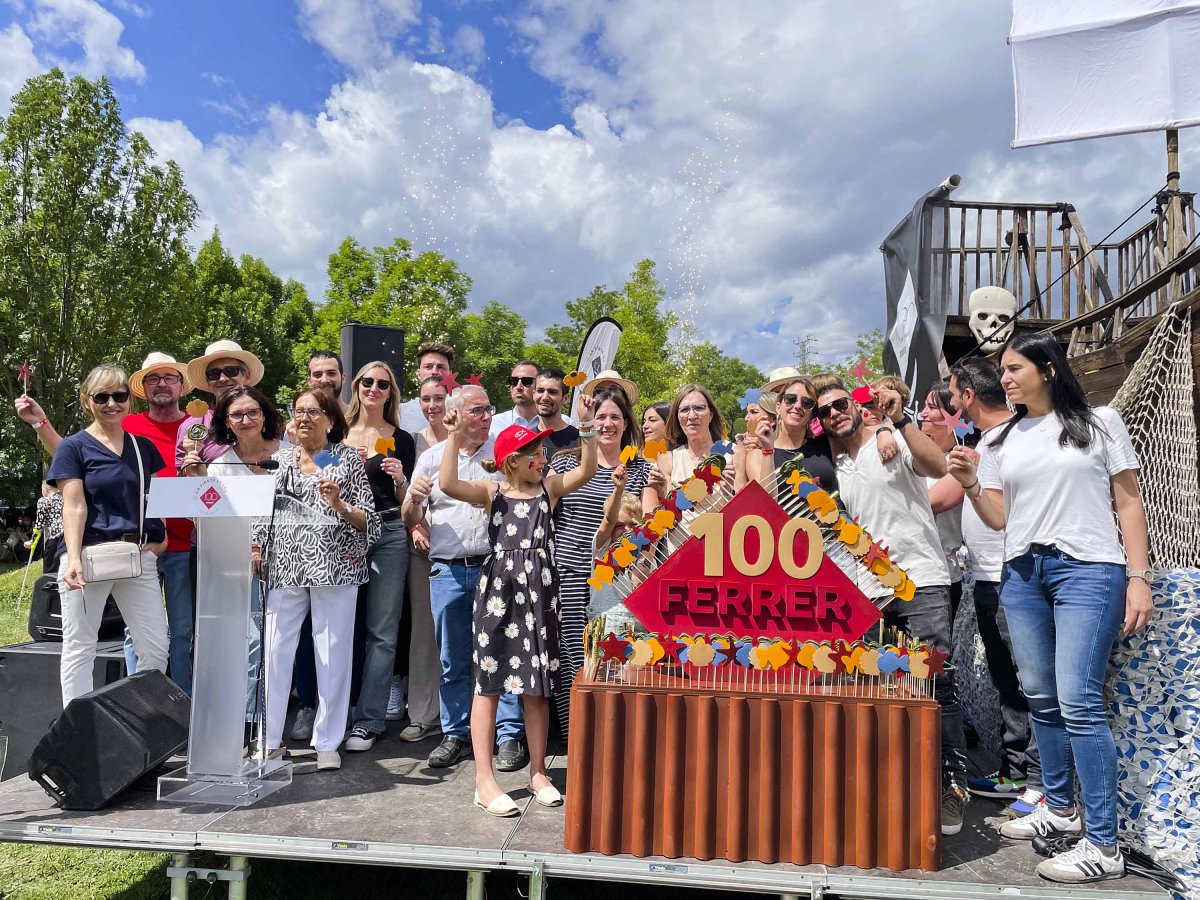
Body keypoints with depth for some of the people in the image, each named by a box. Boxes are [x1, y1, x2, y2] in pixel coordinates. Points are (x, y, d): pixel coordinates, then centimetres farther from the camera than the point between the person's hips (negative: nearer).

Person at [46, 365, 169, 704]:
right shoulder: (74, 447, 2)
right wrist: (73, 559, -17)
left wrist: (159, 537, 4)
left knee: (156, 648, 3)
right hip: (89, 556, -4)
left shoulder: (144, 447, 14)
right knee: (80, 649, 4)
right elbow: (74, 507, -6)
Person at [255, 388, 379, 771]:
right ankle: (268, 739, 14)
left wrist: (339, 504, -15)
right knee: (275, 650, 0)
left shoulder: (347, 458, 5)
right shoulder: (280, 459, 13)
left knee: (333, 654, 2)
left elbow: (368, 520, 2)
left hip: (335, 566, -2)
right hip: (285, 567, 3)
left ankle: (328, 743, 13)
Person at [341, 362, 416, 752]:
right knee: (347, 627, 9)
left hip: (388, 535, -2)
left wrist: (400, 479, -13)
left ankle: (368, 720, 5)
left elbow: (405, 501, 7)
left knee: (381, 631, -1)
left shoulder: (401, 440, 6)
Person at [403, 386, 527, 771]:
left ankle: (511, 735, 9)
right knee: (452, 660, 9)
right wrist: (414, 500, -10)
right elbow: (410, 519, 11)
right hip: (447, 571, 2)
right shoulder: (432, 457, 11)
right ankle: (456, 735, 22)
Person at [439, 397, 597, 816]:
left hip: (539, 592, 3)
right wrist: (453, 437, -16)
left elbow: (586, 470, -4)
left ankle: (538, 772, 23)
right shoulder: (492, 493, 1)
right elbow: (448, 484, -15)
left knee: (538, 686, 10)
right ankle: (484, 781, 7)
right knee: (488, 683, 1)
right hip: (498, 590, -3)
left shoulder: (549, 487, 9)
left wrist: (586, 426, -12)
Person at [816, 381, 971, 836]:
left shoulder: (894, 441, 0)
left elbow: (937, 465, -21)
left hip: (921, 582, -5)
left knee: (937, 686, -6)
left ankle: (952, 786, 4)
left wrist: (899, 419, -23)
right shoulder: (833, 468, 16)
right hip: (867, 594, 5)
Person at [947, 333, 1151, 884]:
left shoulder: (1099, 423, 4)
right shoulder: (1000, 440, 13)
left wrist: (1139, 578, -5)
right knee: (1040, 697, 9)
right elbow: (998, 519, 12)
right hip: (1021, 573, 5)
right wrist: (970, 486, -7)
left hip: (1087, 570, -5)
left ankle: (1102, 845, -5)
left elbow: (1128, 502, 2)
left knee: (1078, 701, -12)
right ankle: (1059, 808, 26)